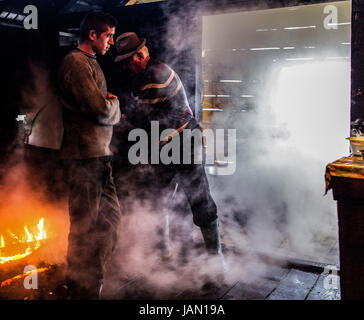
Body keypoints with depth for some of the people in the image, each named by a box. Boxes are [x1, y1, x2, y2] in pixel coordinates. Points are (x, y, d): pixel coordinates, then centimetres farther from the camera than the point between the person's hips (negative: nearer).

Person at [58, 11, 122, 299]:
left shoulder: (91, 63, 22)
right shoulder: (76, 62, -10)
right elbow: (101, 110, -20)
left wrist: (110, 106, 1)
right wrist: (114, 102, 0)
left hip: (100, 155, 10)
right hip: (85, 155, -10)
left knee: (110, 216, 16)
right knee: (85, 224, -1)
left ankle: (93, 277, 33)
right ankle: (82, 288, 15)